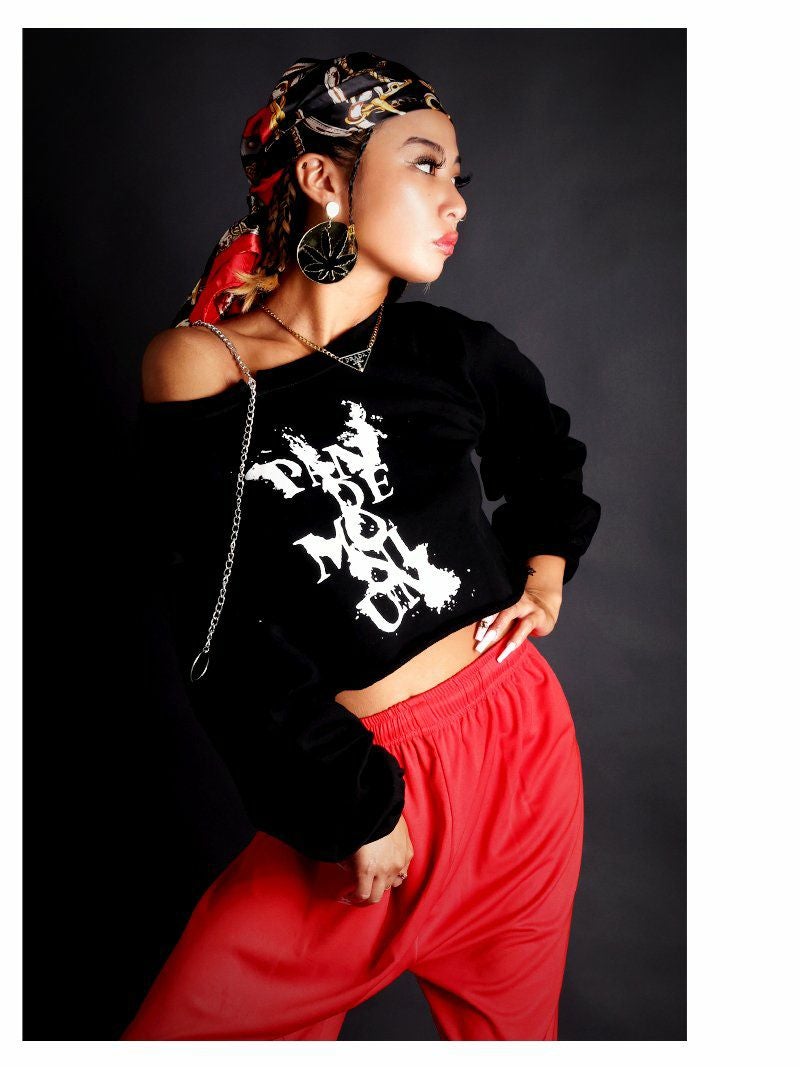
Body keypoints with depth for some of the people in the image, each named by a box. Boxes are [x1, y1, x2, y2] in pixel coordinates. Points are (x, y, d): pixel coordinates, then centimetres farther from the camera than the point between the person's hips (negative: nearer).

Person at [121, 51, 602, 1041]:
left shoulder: (457, 354, 1)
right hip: (346, 782, -3)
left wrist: (547, 567, 10)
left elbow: (550, 455, 24)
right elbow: (221, 636, -13)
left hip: (522, 745, 4)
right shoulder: (198, 364, -10)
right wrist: (357, 804, -11)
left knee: (511, 1026, 20)